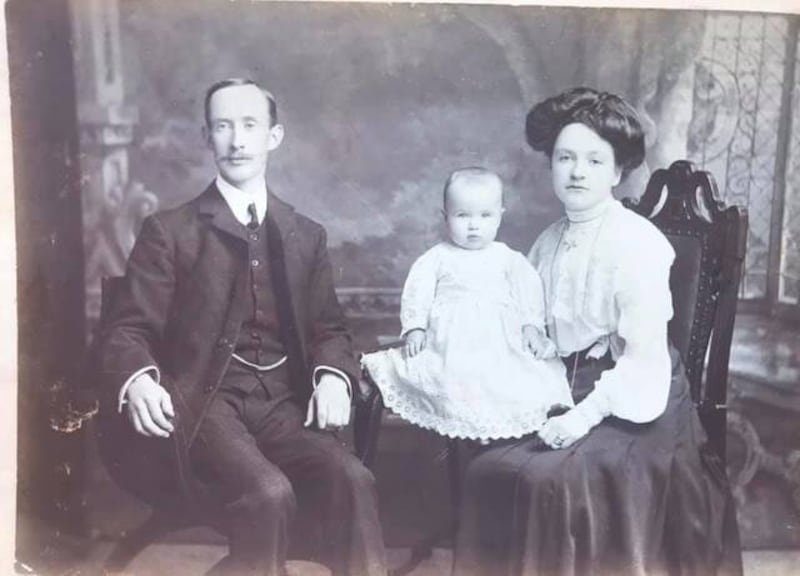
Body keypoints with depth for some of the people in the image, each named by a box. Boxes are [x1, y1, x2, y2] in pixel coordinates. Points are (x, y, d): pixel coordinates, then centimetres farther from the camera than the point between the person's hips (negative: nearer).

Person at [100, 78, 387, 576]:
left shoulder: (307, 236, 17)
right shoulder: (169, 231, 7)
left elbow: (329, 329, 15)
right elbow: (129, 328, 2)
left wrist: (333, 376, -8)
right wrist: (139, 381, -21)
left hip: (284, 404, 3)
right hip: (205, 403, -2)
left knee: (352, 481, -27)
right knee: (268, 493, -31)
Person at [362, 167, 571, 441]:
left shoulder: (508, 258, 15)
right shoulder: (437, 258, 10)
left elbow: (528, 290, 11)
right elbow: (417, 293, 5)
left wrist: (531, 326, -2)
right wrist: (414, 328, -6)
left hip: (501, 341, 2)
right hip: (450, 343, -1)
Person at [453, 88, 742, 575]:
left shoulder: (638, 242, -14)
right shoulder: (549, 242, 7)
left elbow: (646, 353, -19)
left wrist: (585, 416, -25)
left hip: (629, 404, -6)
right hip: (568, 391, 6)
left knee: (549, 481, -25)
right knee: (489, 469, -9)